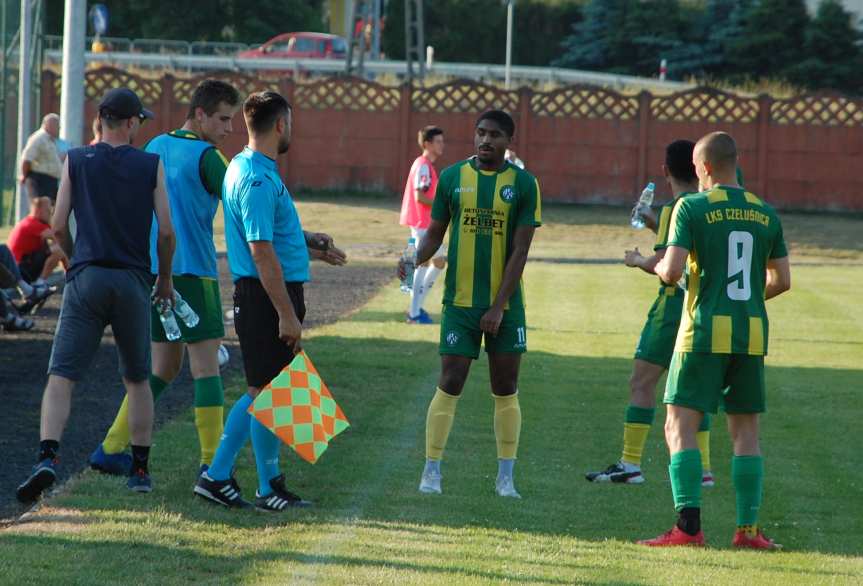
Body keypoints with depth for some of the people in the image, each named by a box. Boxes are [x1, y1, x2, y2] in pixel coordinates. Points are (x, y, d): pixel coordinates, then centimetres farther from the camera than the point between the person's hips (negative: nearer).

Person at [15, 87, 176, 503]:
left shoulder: (76, 160, 3)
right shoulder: (151, 165, 2)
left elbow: (58, 226, 2)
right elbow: (166, 231, 0)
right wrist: (164, 280, 15)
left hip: (86, 279, -1)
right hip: (133, 280, 1)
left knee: (61, 376, -5)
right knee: (137, 379, 16)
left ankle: (47, 457, -25)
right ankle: (140, 469, 18)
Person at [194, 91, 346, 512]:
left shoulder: (245, 169, 14)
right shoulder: (258, 180, -19)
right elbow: (261, 251, -22)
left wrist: (308, 246, 29)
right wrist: (287, 314, -22)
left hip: (262, 296, 10)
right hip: (267, 297, -10)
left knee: (261, 392, 15)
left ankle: (217, 476, 16)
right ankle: (270, 489, 7)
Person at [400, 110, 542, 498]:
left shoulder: (523, 184, -1)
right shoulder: (453, 177, 3)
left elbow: (520, 250, -4)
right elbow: (435, 233, 9)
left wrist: (499, 306, -10)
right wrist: (415, 261, -13)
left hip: (505, 305, 0)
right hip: (460, 302, 0)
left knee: (505, 389, 4)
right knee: (450, 384, -5)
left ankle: (506, 477, 11)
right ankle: (431, 471, 0)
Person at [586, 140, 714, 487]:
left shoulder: (674, 210, -12)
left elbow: (662, 265, -17)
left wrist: (636, 260, 2)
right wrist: (655, 226, 27)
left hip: (675, 304, -8)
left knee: (642, 381, -4)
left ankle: (630, 464, -7)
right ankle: (702, 468, 10)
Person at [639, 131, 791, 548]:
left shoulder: (692, 207, -5)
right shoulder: (765, 214, 9)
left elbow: (672, 270, -13)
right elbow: (782, 280, 11)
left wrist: (659, 267, 10)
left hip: (705, 331, -4)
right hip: (752, 334, 4)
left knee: (680, 425, -2)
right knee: (745, 430, 11)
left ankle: (688, 526, -14)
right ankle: (748, 528, 9)